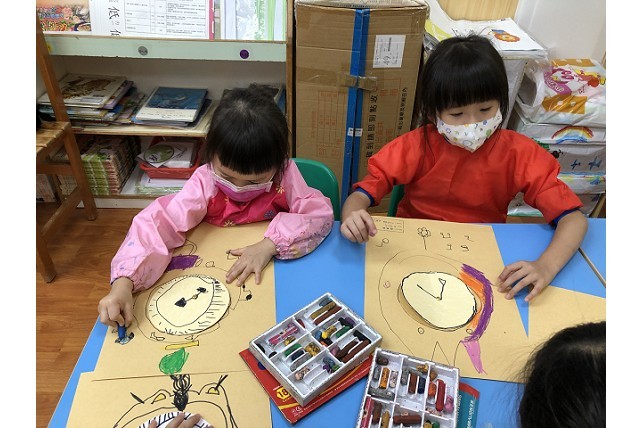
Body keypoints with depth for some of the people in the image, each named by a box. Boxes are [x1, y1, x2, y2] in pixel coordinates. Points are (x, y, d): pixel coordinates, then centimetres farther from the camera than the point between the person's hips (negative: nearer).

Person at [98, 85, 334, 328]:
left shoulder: (285, 174, -14)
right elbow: (158, 223, -23)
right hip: (216, 279, 0)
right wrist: (123, 284, -35)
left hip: (273, 272, 1)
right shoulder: (205, 182, -16)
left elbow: (320, 213, -18)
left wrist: (269, 245, -28)